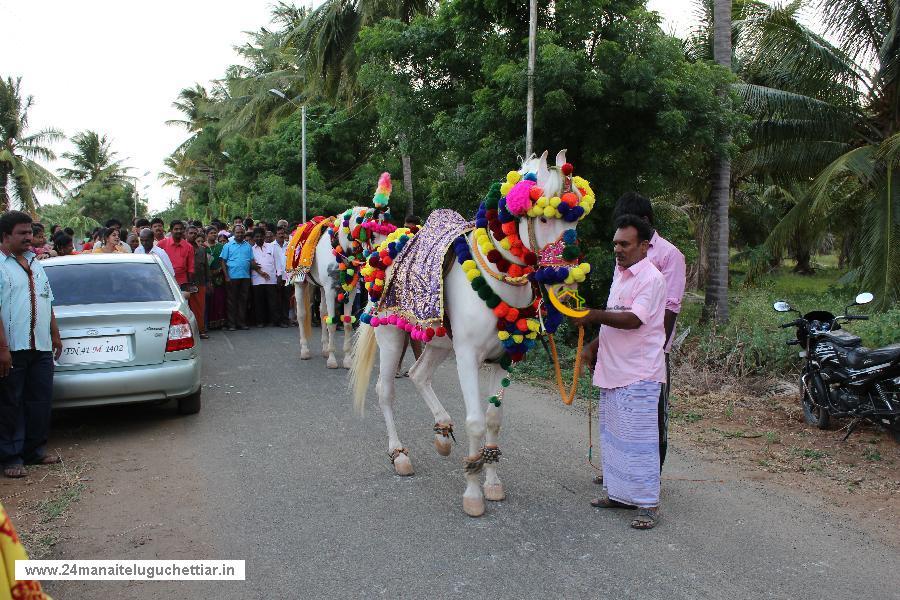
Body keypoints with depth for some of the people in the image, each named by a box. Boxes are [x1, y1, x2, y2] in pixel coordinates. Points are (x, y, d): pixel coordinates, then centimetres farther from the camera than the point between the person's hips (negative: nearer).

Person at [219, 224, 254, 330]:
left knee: (243, 300, 6)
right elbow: (223, 261, 1)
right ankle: (231, 324, 6)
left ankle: (241, 323, 13)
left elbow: (252, 260, 13)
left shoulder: (248, 246, 13)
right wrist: (226, 276, -8)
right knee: (231, 301, 1)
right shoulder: (228, 246, 4)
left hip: (245, 277, 3)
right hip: (232, 277, -3)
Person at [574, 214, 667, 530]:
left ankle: (648, 503, 6)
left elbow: (632, 320, -24)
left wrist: (594, 315, -28)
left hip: (639, 373, -9)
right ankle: (619, 492, 28)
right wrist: (595, 346, 15)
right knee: (612, 434, 16)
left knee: (638, 438, -4)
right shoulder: (620, 273, 14)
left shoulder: (651, 278, -13)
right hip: (613, 369, 9)